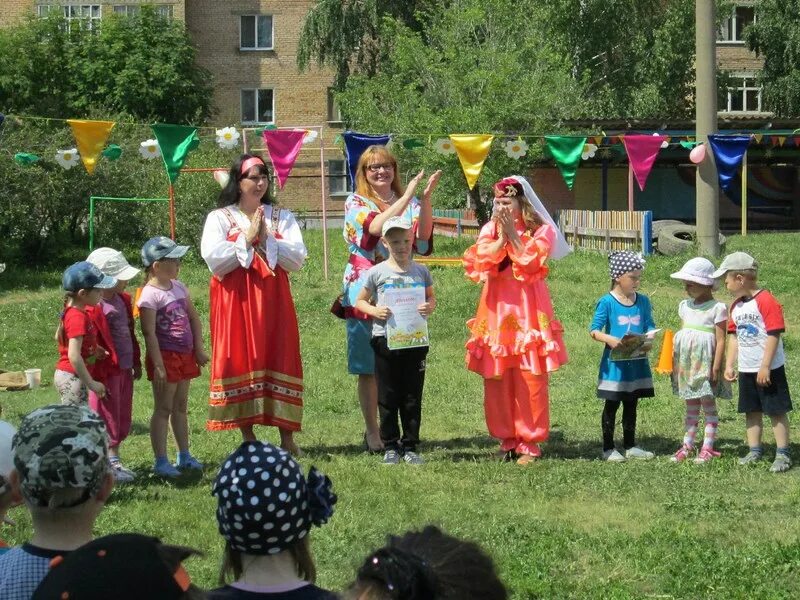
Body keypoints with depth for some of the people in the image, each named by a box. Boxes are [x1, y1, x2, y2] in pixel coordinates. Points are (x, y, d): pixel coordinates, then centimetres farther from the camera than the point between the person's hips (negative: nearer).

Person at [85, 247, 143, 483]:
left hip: (124, 369, 9)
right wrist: (98, 378, -19)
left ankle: (113, 461, 26)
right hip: (106, 372, -9)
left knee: (122, 421, 15)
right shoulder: (93, 308, -19)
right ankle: (108, 466, 8)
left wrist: (136, 362, 20)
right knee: (107, 419, 0)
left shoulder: (123, 300, 9)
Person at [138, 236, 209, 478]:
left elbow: (194, 318, 14)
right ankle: (161, 461, 2)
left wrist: (199, 349, 9)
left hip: (185, 355, 8)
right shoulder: (149, 294, -16)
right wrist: (158, 365, -21)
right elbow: (149, 333, -19)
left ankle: (184, 456, 24)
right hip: (165, 356, -8)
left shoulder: (178, 287, 8)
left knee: (181, 406, 15)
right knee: (163, 409, -2)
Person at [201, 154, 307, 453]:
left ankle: (287, 437, 0)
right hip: (236, 302, -2)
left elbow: (297, 258, -1)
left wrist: (266, 240, -11)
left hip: (273, 301, 2)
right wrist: (247, 239, -11)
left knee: (279, 360, -2)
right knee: (241, 361, -3)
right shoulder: (219, 217, 5)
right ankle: (248, 438, 4)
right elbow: (213, 258, -10)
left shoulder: (282, 217, 11)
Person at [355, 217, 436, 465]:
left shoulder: (421, 271, 4)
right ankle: (390, 446, 14)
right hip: (385, 339, -1)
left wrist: (429, 307, -8)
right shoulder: (377, 272, -1)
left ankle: (410, 446, 14)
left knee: (413, 396, 6)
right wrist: (374, 310, -13)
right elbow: (360, 301, 7)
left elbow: (431, 298, 15)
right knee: (387, 397, 5)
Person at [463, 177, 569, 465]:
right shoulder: (490, 229, 12)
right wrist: (501, 237, -10)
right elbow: (480, 263, -3)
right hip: (496, 312, 3)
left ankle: (529, 441, 3)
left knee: (530, 378, -5)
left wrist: (512, 234, -10)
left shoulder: (541, 230, 3)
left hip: (528, 311, -3)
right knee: (497, 379, 1)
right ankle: (507, 439, 12)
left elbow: (530, 263, -12)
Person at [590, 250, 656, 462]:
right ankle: (608, 448, 13)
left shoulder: (643, 301, 5)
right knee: (612, 405, 5)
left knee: (631, 404, 14)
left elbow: (650, 326, 6)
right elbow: (594, 330, -11)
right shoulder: (607, 302, -10)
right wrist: (608, 339, -29)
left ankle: (630, 446, 25)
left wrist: (649, 338, -17)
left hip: (637, 362, 5)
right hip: (614, 362, -5)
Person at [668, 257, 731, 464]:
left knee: (708, 404, 0)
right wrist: (675, 362, 11)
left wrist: (716, 368, -15)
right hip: (687, 365, 6)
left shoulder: (717, 308, -9)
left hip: (705, 362, -6)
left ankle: (708, 447, 4)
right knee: (690, 406, 12)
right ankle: (687, 445, 16)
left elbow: (721, 340, -11)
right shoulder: (685, 306, 11)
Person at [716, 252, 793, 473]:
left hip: (769, 369, -8)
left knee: (777, 411, -1)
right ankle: (754, 451, 20)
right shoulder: (736, 306, 9)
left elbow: (774, 335, -19)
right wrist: (729, 365, 8)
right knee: (752, 411, 12)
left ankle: (782, 454, 3)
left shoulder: (766, 302, -17)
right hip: (746, 370, 8)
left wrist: (765, 367, -20)